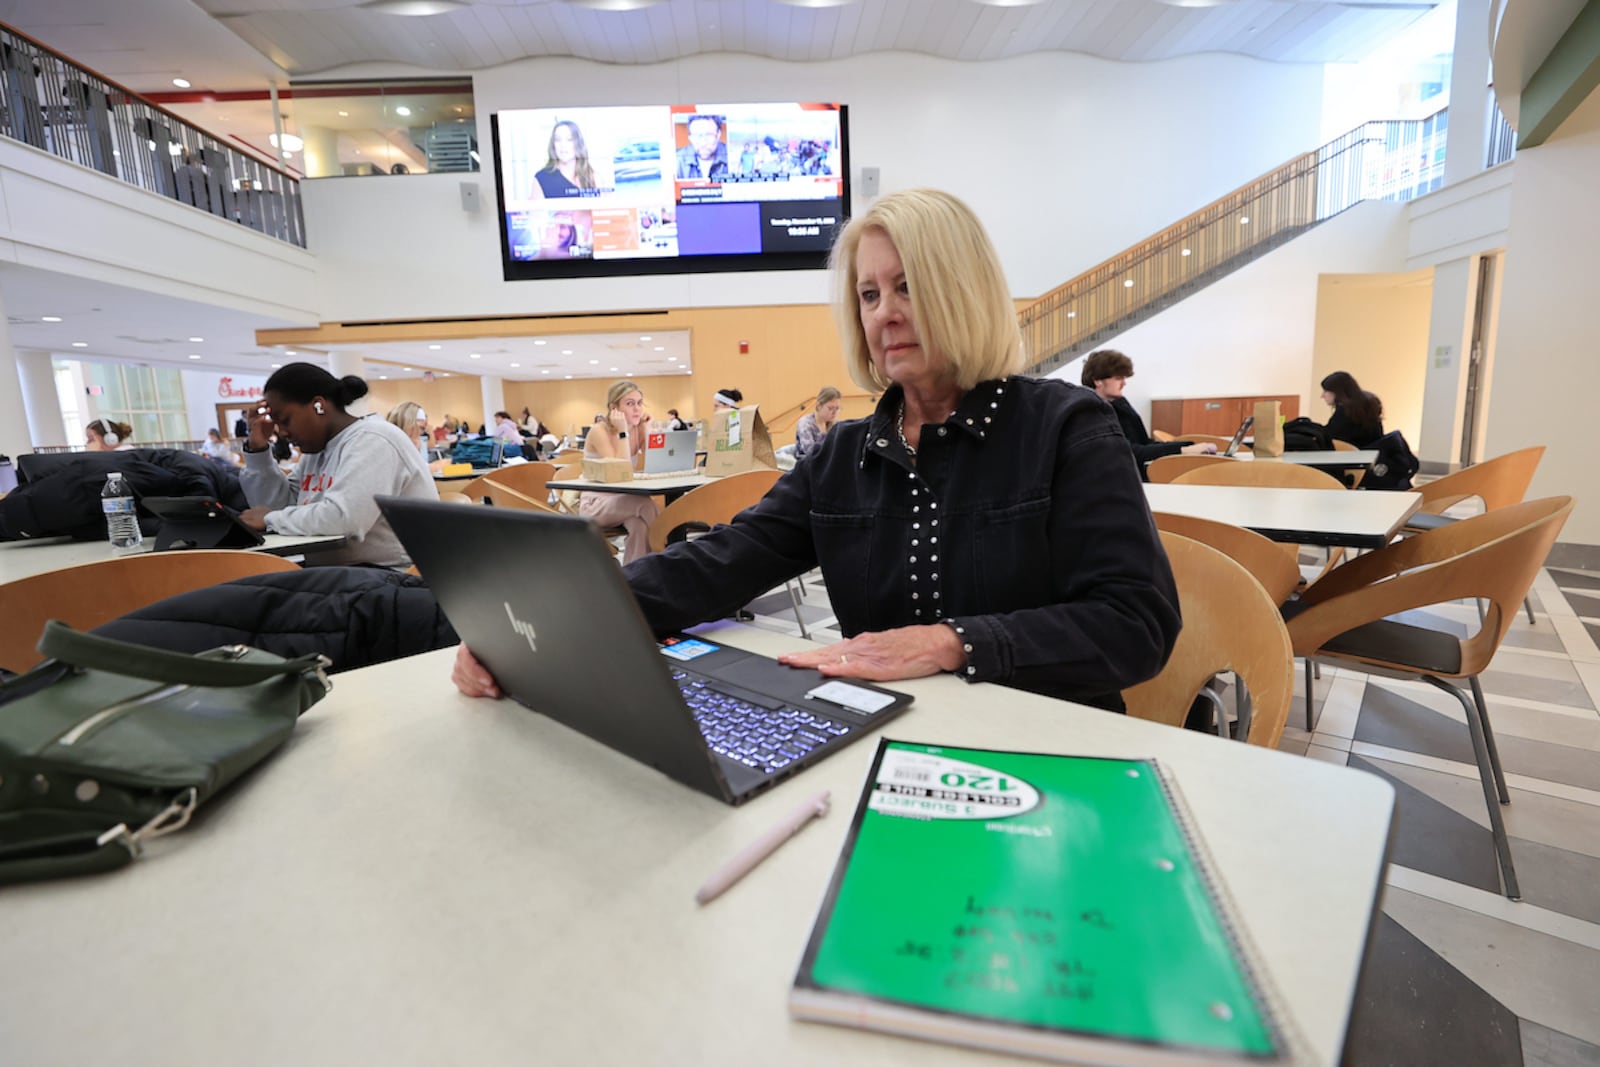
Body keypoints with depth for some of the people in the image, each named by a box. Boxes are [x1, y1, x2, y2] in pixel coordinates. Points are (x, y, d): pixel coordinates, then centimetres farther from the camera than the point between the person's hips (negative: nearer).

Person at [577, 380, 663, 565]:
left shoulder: (638, 430, 3)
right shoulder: (599, 431, -14)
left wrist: (647, 431, -9)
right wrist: (622, 432, -23)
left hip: (623, 502, 5)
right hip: (595, 503, -5)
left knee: (641, 524, -31)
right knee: (646, 505, -33)